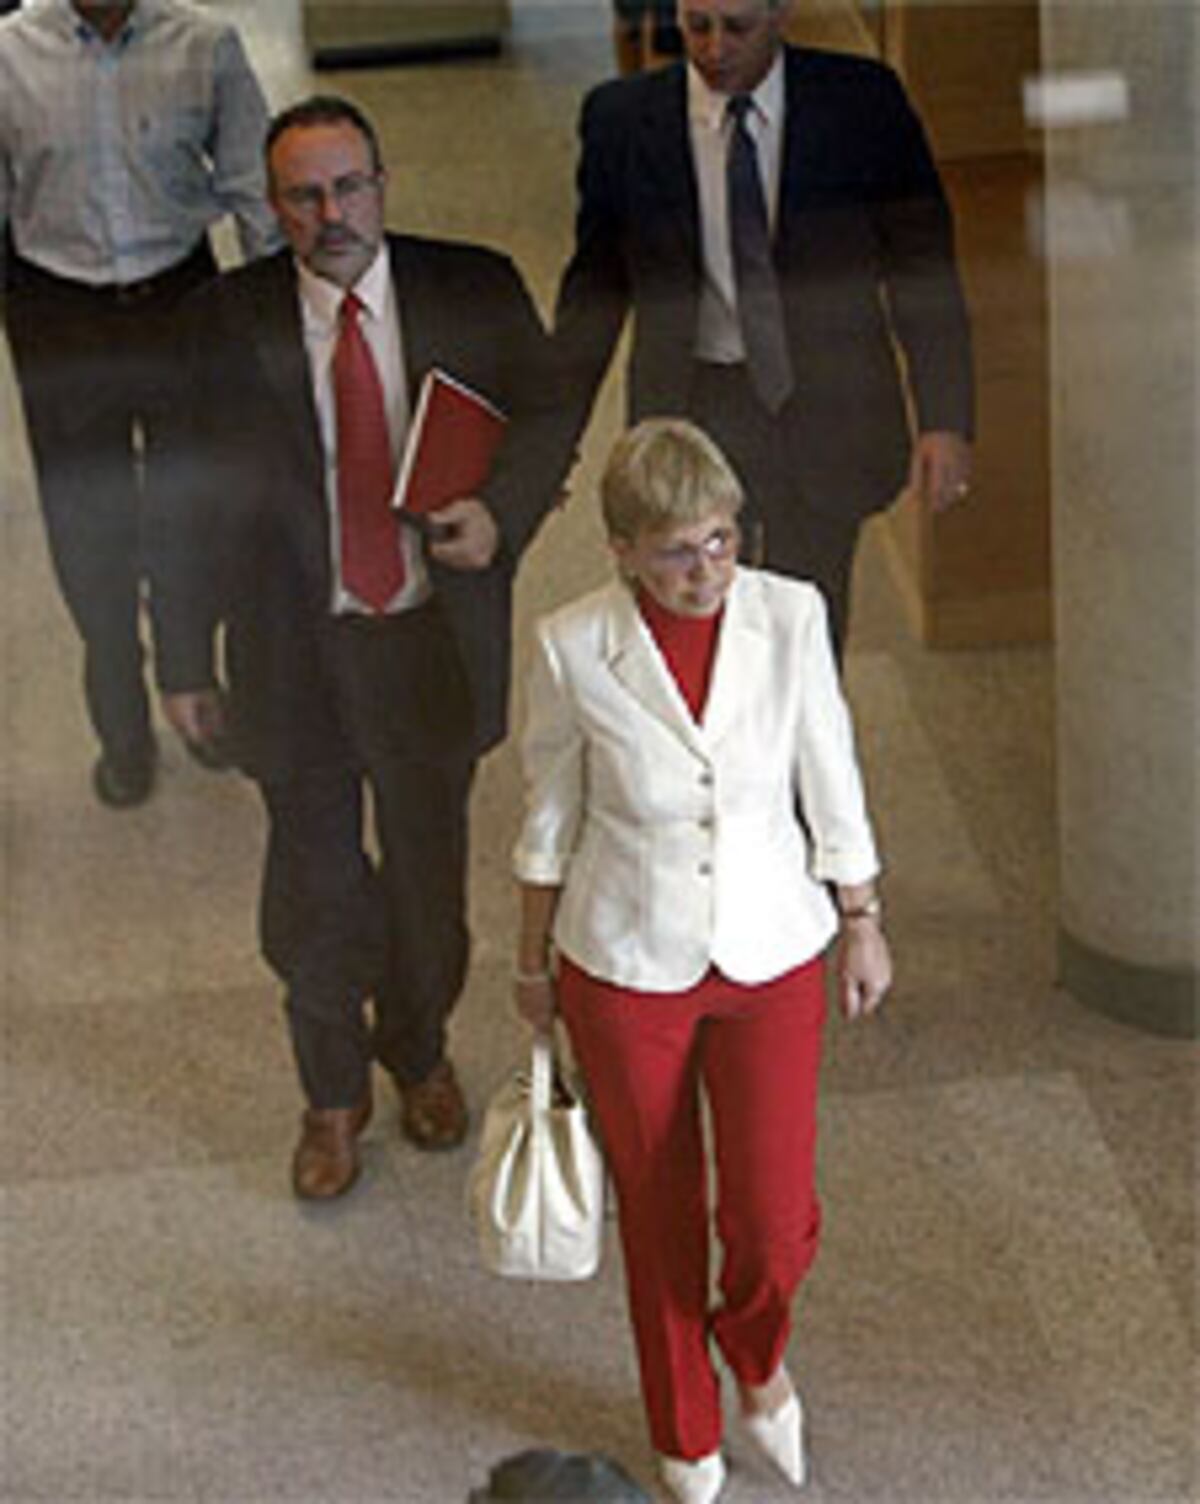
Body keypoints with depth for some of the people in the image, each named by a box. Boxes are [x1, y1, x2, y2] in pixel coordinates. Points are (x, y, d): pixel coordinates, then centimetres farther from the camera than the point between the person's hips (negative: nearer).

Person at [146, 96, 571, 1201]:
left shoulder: (473, 292, -7)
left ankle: (421, 1052, 47)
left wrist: (499, 515, -20)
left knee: (430, 868, 19)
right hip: (295, 647, -1)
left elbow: (543, 419, 1)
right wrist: (184, 660, -2)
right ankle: (333, 1092, 36)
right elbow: (192, 498, -3)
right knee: (314, 883, 12)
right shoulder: (228, 322, -9)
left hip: (435, 641, 1)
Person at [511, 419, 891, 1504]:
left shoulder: (790, 617, -14)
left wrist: (862, 924, 8)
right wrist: (534, 960, 8)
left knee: (774, 1229, -1)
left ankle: (756, 1359, 36)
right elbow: (551, 812, -1)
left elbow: (830, 781, 0)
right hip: (628, 967, -1)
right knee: (659, 1218, 14)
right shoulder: (574, 649, -17)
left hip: (772, 957, 1)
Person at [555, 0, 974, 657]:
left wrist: (944, 421, -9)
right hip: (693, 411, 0)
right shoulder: (622, 118, -4)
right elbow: (595, 287, 7)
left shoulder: (863, 101, -6)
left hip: (827, 409, 0)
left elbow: (922, 268, -2)